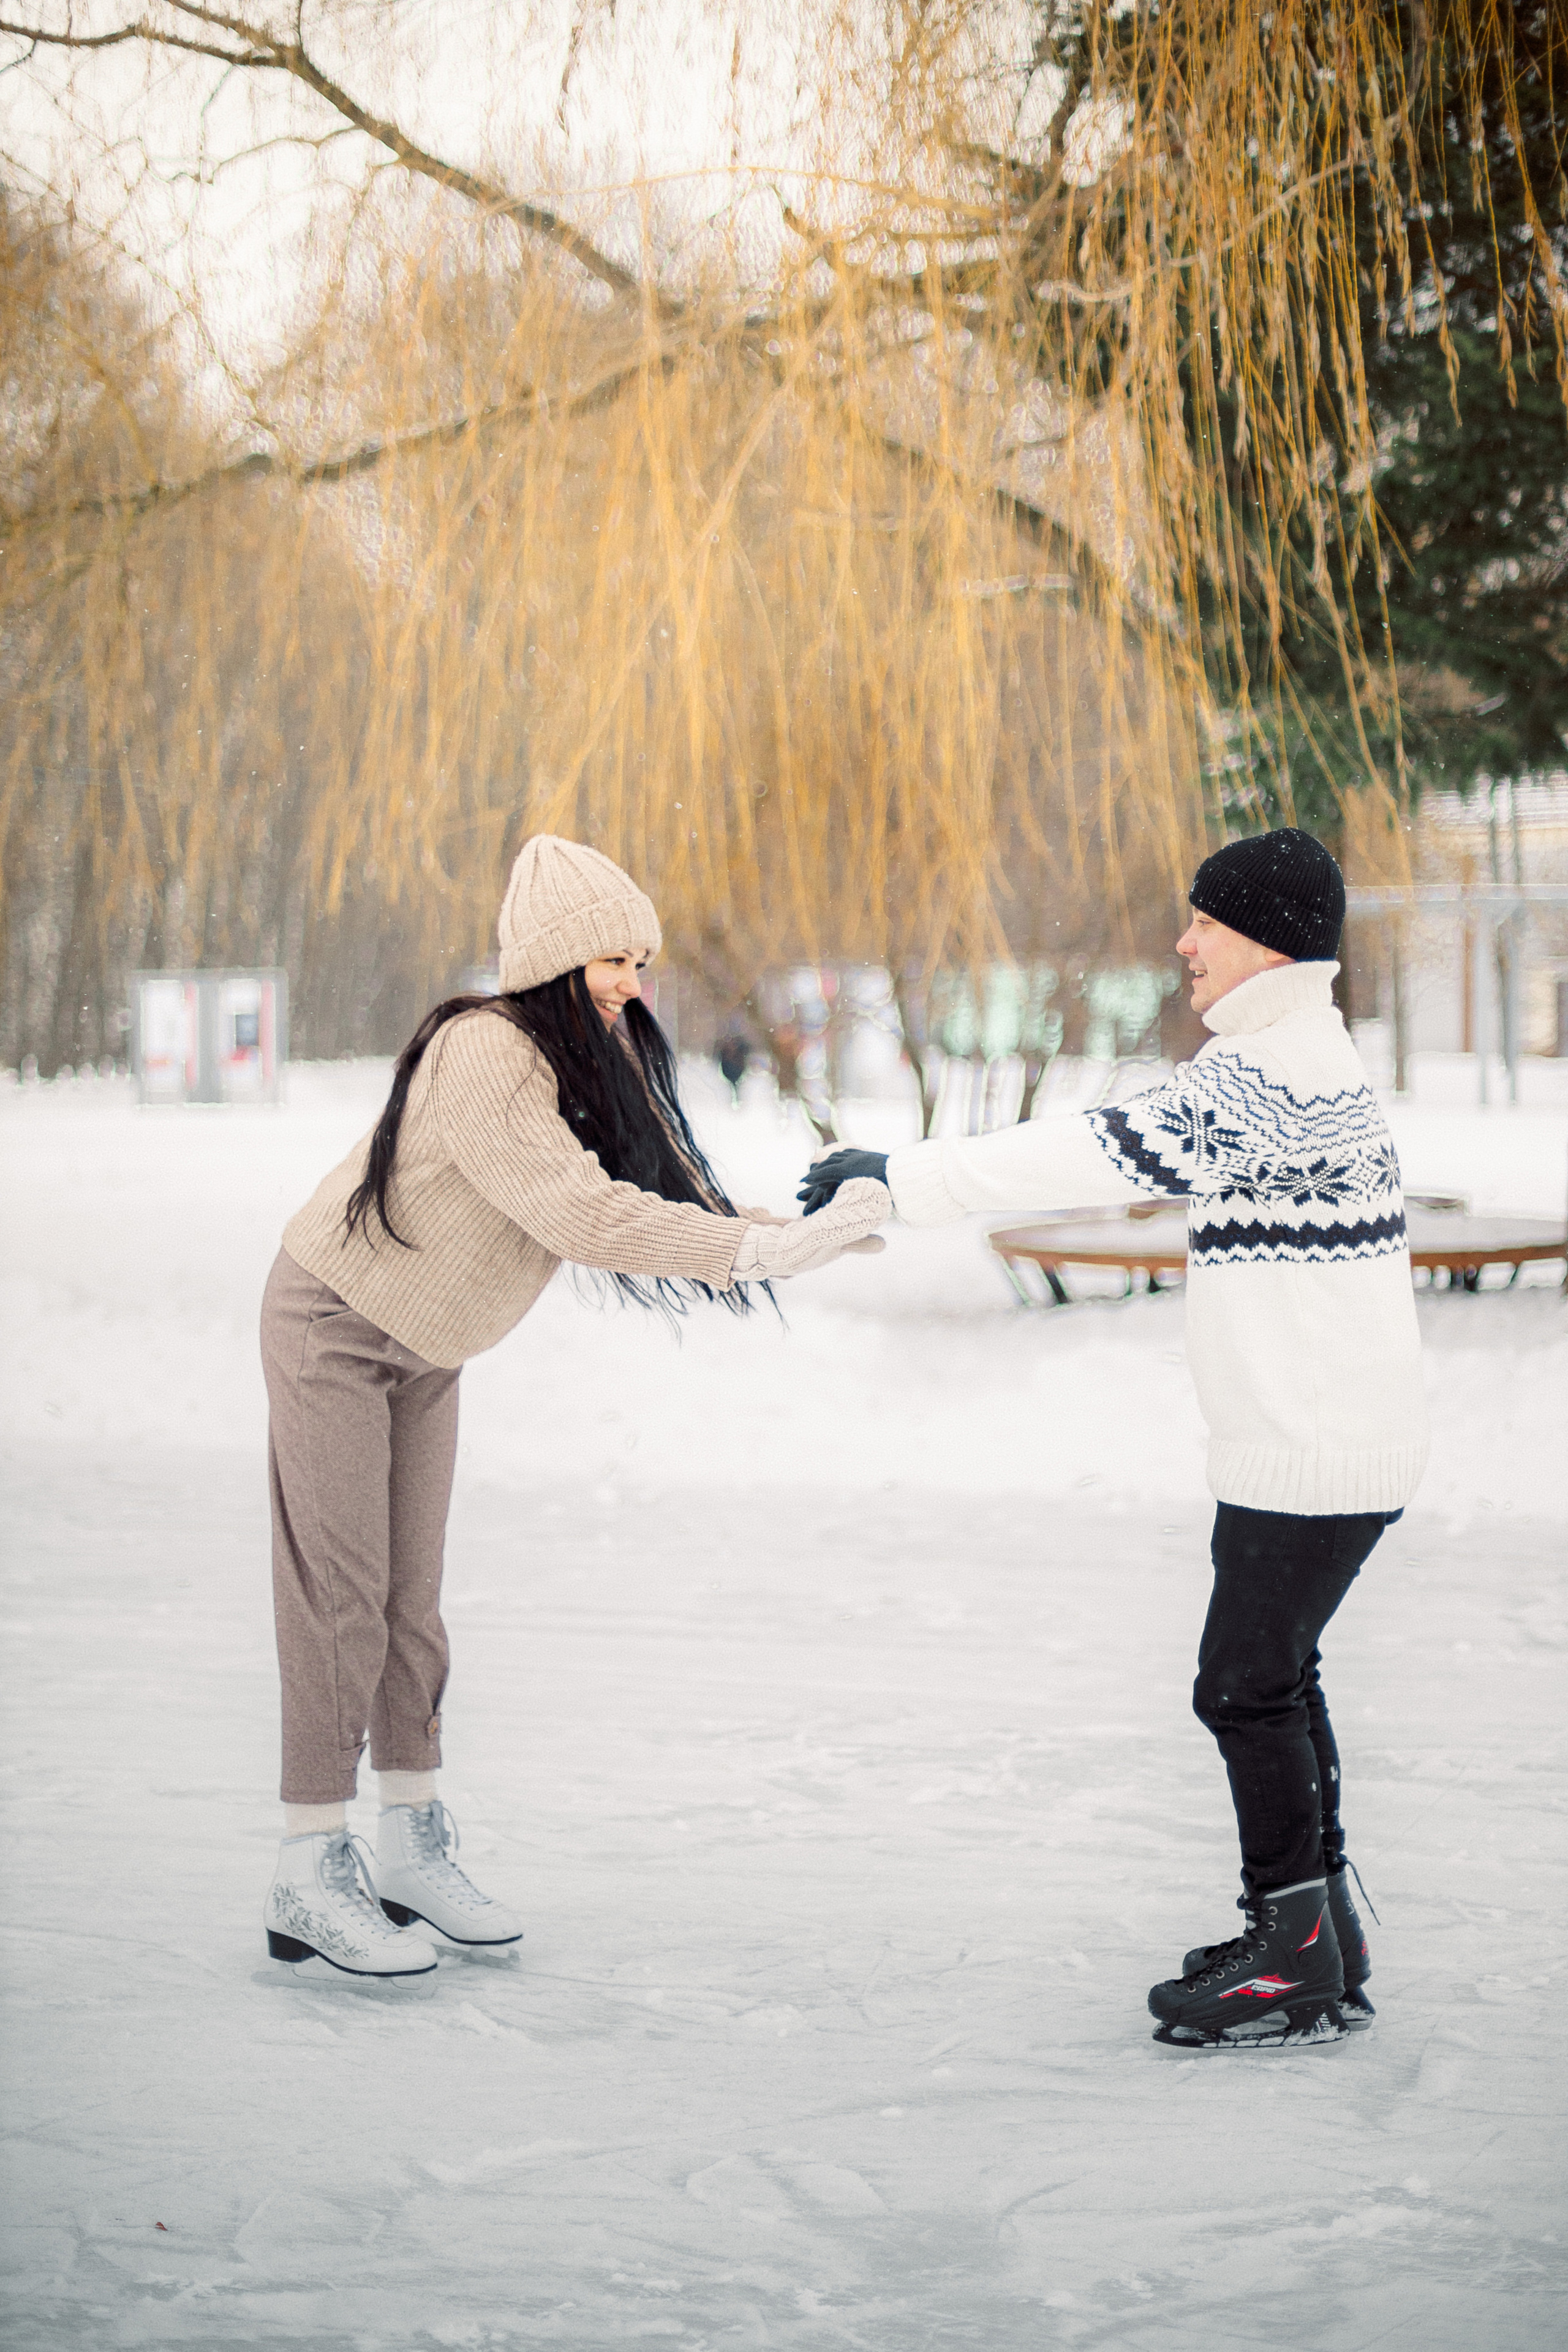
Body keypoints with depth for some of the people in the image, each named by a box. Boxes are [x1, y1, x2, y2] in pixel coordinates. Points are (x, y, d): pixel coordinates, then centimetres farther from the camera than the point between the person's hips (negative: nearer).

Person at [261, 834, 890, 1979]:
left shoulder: (594, 1053, -3)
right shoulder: (483, 1056, -32)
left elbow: (662, 1179, -9)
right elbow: (582, 1216, -40)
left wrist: (795, 1225, -25)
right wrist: (767, 1252, -41)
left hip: (425, 1344, 9)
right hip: (336, 1325, -8)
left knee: (409, 1595, 11)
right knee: (340, 1594, -7)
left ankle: (412, 1848, 18)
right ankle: (311, 1877, 0)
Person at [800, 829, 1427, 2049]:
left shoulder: (1282, 1074, -20)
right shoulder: (1291, 1058, 15)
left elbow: (1107, 1155, -24)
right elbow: (1132, 1149, 15)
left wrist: (908, 1175, -21)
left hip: (1316, 1452, -11)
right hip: (1300, 1440, 11)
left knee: (1247, 1686, -4)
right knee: (1271, 1678, 17)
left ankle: (1300, 1973, 4)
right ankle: (1316, 1932, 27)